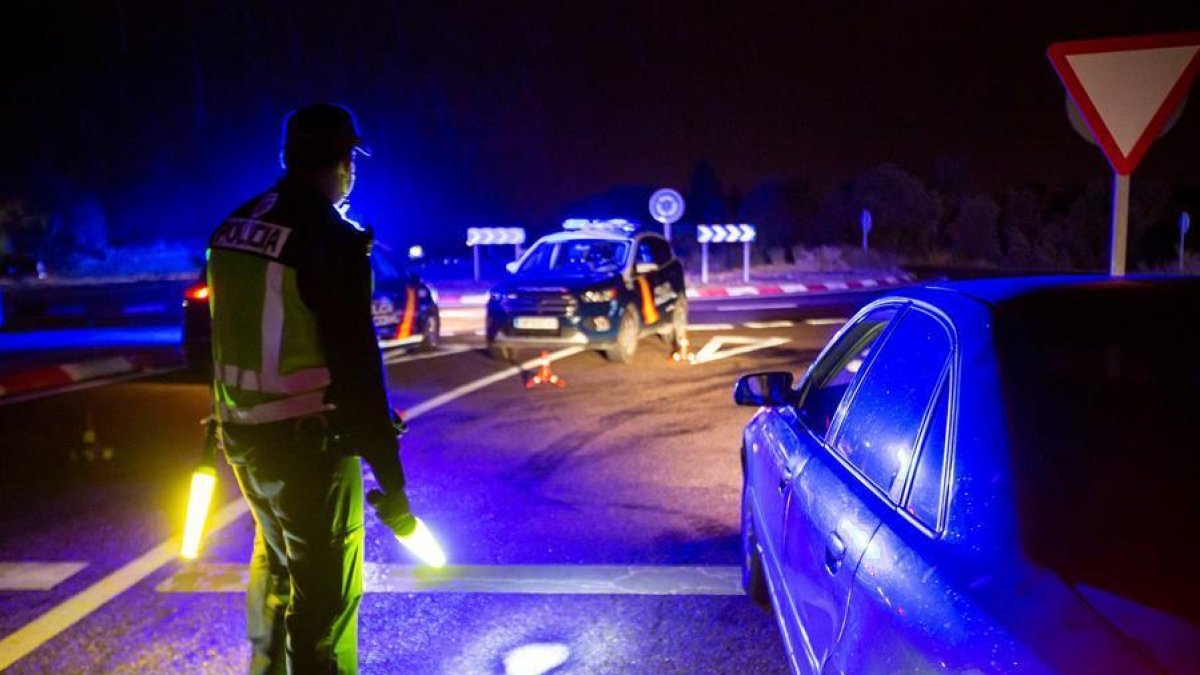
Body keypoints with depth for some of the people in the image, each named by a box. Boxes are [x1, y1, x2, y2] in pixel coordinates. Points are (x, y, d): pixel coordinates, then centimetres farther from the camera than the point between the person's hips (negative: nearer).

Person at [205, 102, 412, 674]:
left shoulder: (233, 228, 6)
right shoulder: (332, 239, -19)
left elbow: (222, 337, 14)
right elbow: (357, 369, -22)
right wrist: (391, 482, -18)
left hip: (243, 433, 8)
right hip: (307, 442, -8)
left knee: (274, 559, 28)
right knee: (324, 591, 4)